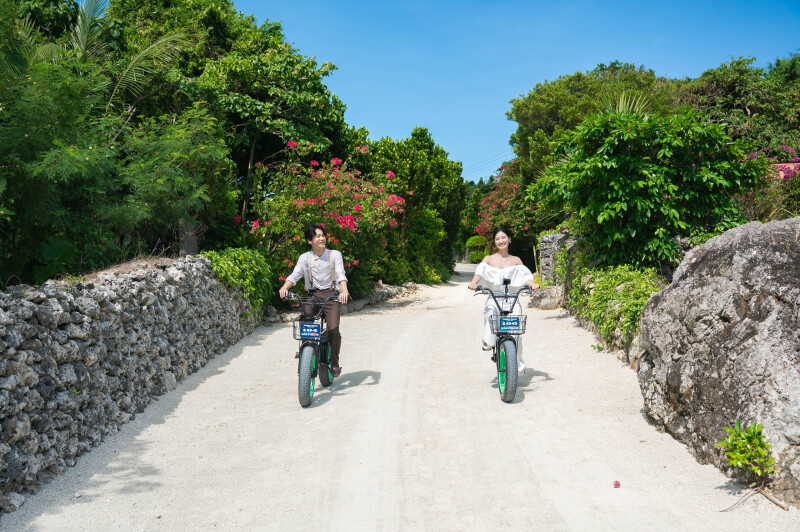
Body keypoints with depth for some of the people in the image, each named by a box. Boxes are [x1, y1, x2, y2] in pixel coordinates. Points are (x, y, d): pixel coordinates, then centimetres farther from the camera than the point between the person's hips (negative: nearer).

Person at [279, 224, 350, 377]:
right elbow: (295, 275, -2)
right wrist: (285, 287, -23)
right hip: (312, 295, 2)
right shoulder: (305, 258, 7)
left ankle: (334, 363, 5)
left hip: (331, 295, -2)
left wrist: (344, 291, -29)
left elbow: (341, 275, -9)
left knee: (333, 330, -16)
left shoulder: (335, 255, 2)